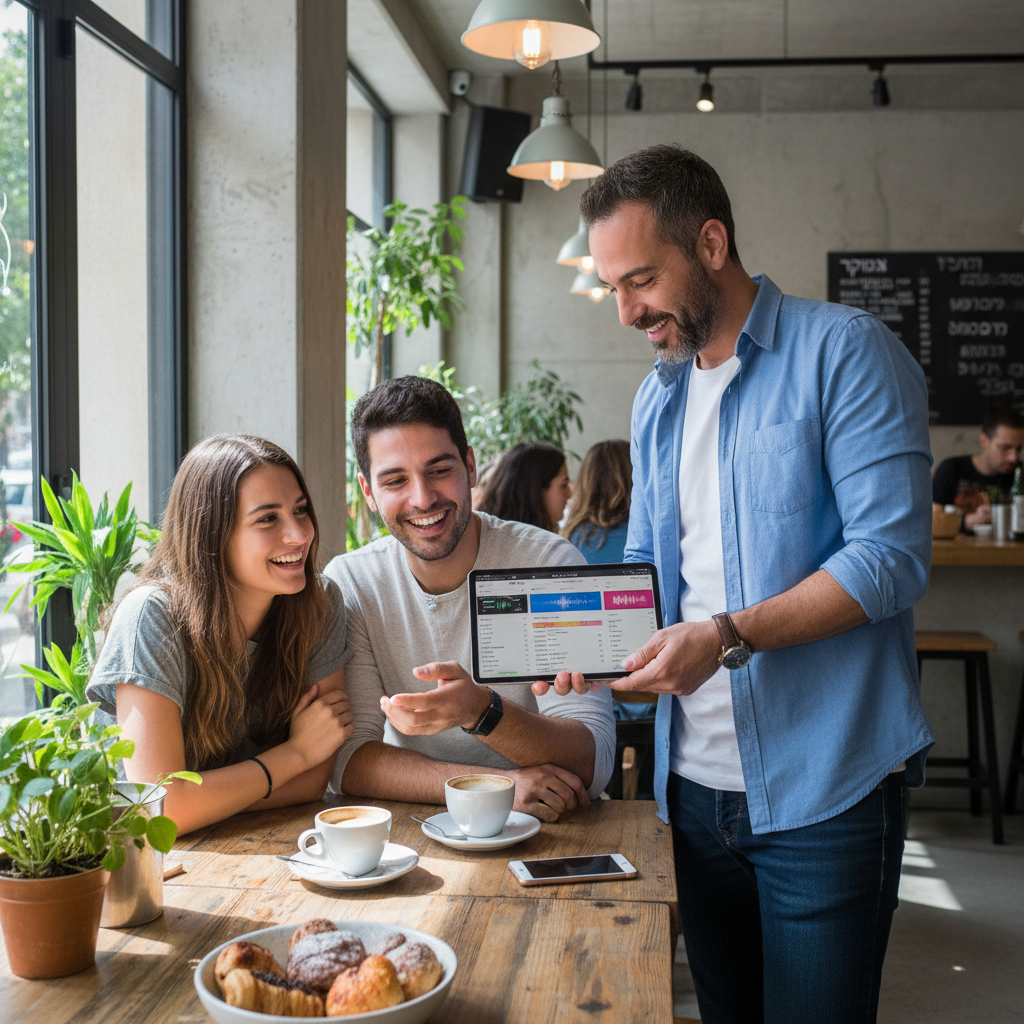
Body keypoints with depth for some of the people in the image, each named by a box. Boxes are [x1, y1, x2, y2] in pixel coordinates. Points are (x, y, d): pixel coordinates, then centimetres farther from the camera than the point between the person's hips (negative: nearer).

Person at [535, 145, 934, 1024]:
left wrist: (729, 636, -25)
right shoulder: (657, 399, 13)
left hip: (822, 787, -6)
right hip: (696, 781, 7)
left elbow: (891, 557, -17)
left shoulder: (844, 352, -9)